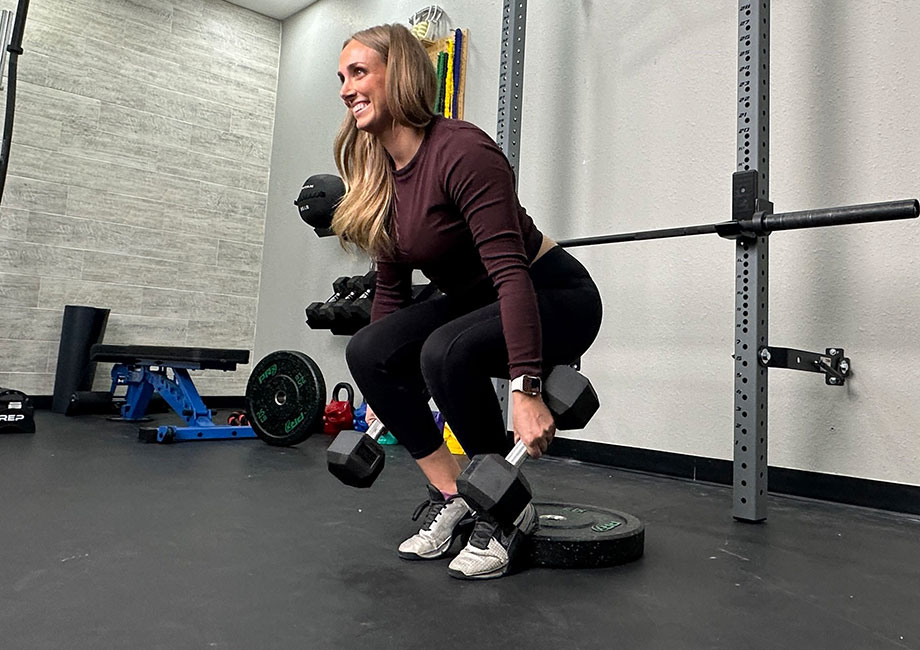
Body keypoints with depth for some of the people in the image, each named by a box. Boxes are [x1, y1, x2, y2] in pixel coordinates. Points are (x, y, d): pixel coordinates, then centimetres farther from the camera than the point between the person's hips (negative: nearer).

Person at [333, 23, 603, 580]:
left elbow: (511, 272, -30)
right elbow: (392, 287, 7)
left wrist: (526, 388, -36)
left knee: (447, 351, -34)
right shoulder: (378, 173, 2)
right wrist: (382, 391, 9)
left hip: (556, 295, -7)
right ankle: (450, 497, 0)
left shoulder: (462, 153, -23)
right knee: (366, 351, -11)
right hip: (475, 301, 8)